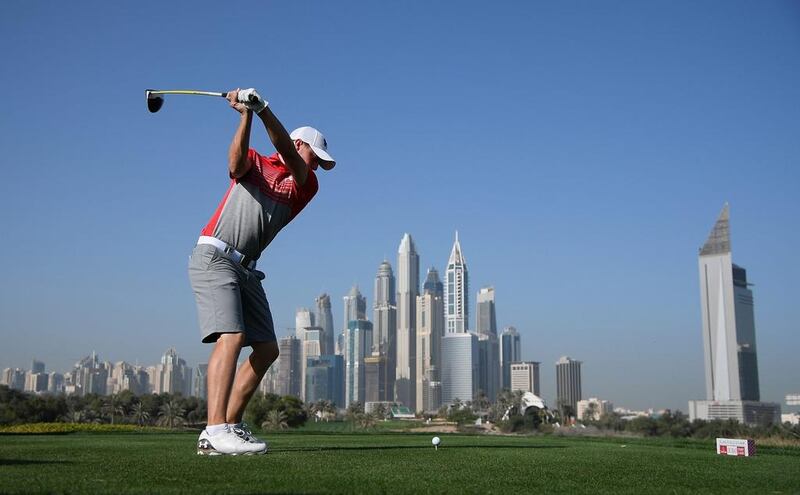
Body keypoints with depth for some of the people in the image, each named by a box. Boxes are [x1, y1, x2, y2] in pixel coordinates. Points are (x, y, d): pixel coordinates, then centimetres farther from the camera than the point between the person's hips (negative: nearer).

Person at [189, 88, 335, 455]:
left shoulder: (306, 184, 14)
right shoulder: (255, 162, 9)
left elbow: (285, 152, -6)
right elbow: (236, 164, -16)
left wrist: (263, 109, -22)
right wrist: (246, 116, -29)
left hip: (246, 269, 6)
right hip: (214, 256, -6)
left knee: (267, 349, 3)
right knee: (231, 336, -22)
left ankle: (230, 425, 10)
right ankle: (216, 432, -28)